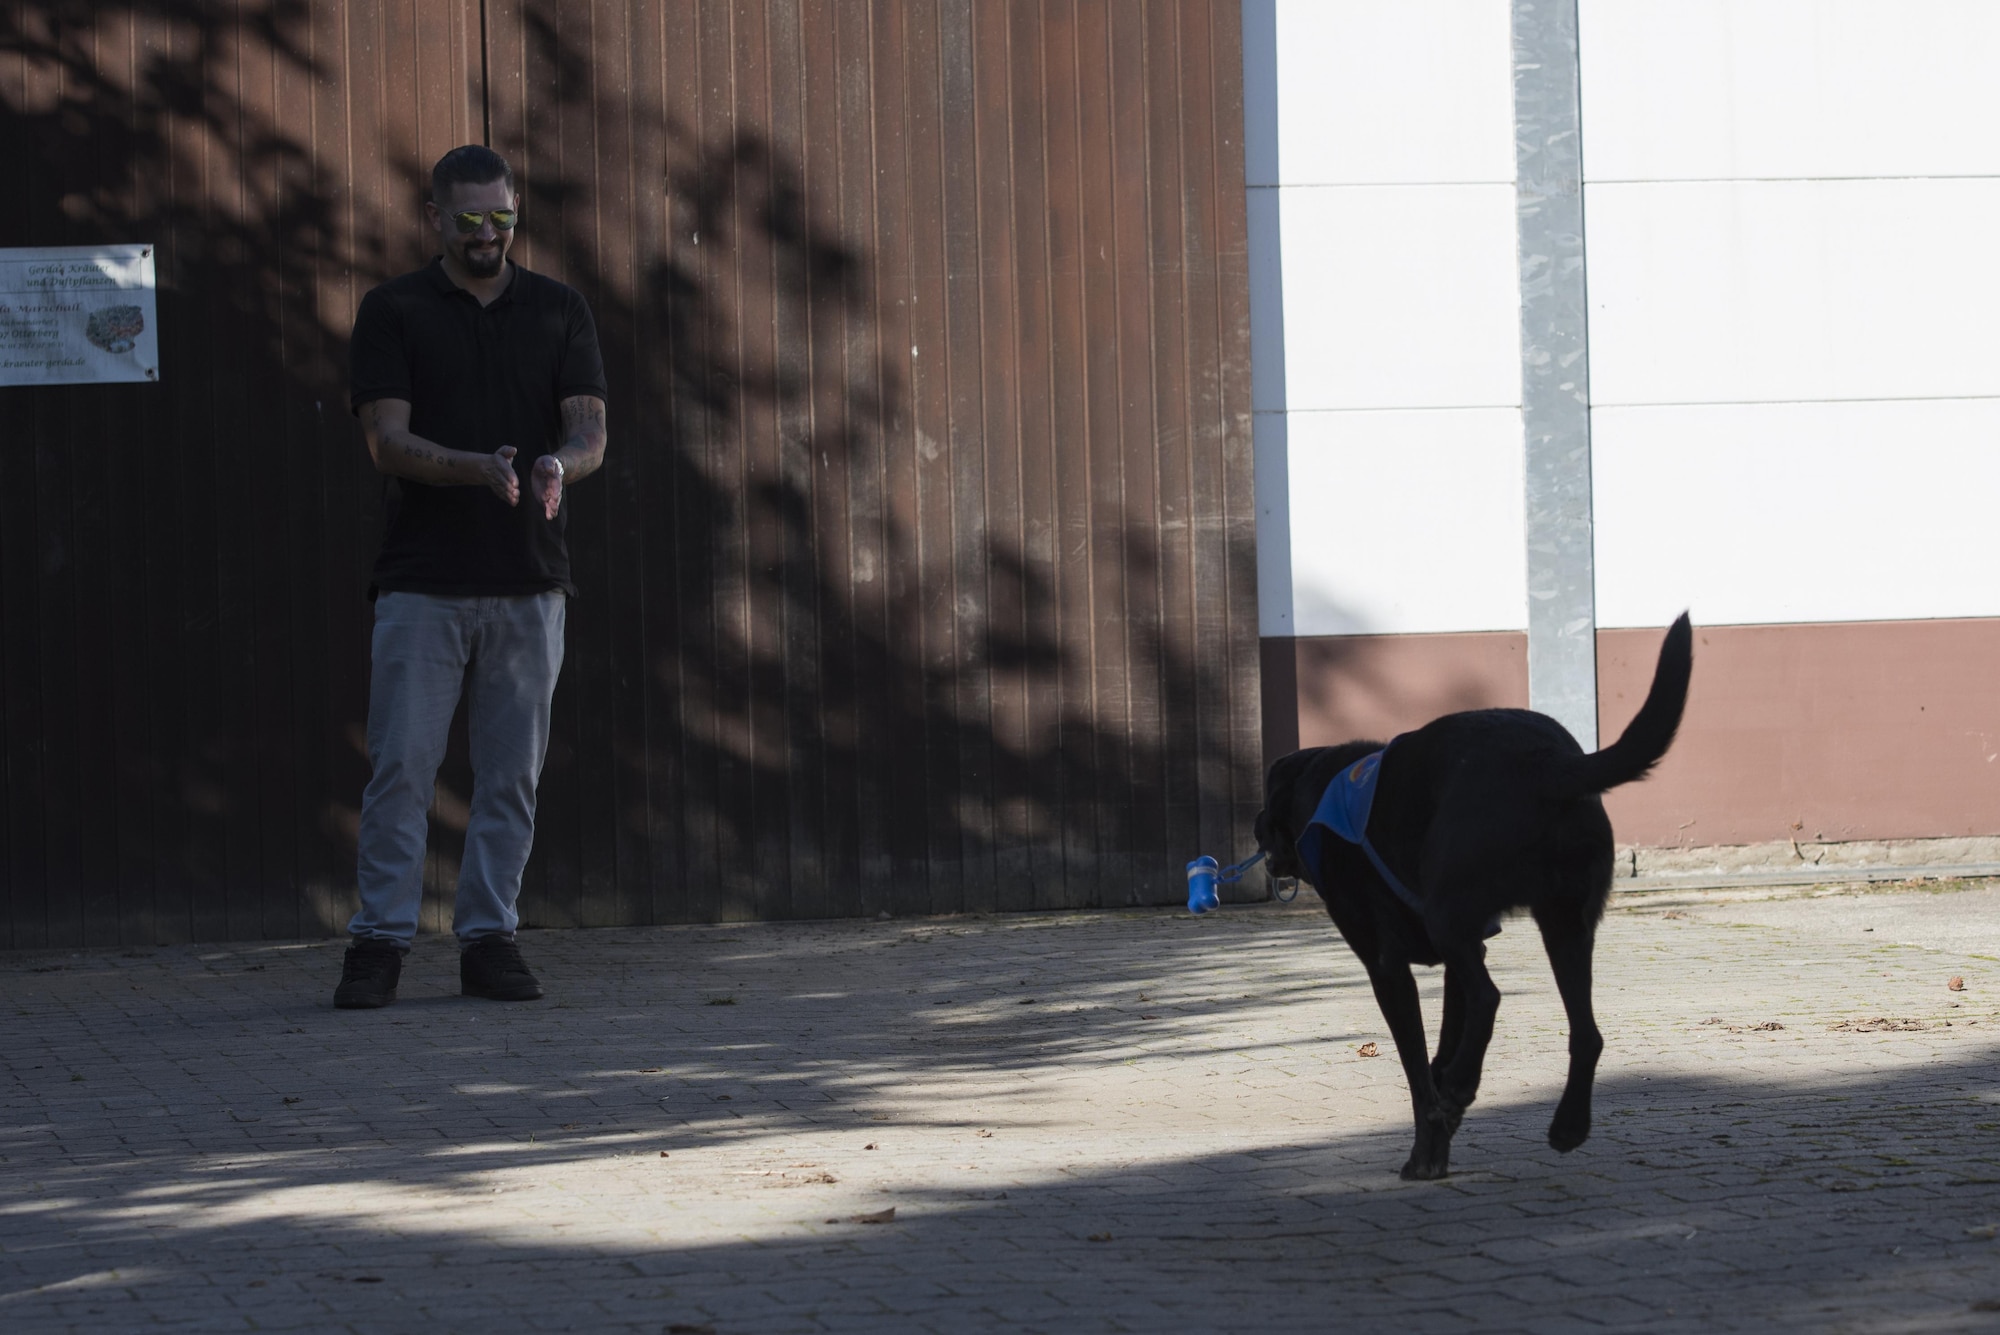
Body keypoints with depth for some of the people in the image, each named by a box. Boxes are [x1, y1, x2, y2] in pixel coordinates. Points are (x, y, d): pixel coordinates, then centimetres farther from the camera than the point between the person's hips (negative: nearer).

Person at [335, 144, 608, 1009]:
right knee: (401, 768, -4)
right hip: (422, 581, -2)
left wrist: (560, 464, -23)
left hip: (530, 581, 2)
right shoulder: (393, 311, 2)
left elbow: (590, 432, 1)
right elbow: (387, 440, -7)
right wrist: (477, 468, -24)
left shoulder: (559, 310, 9)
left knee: (511, 775, 4)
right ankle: (380, 942, 2)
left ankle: (488, 939, 11)